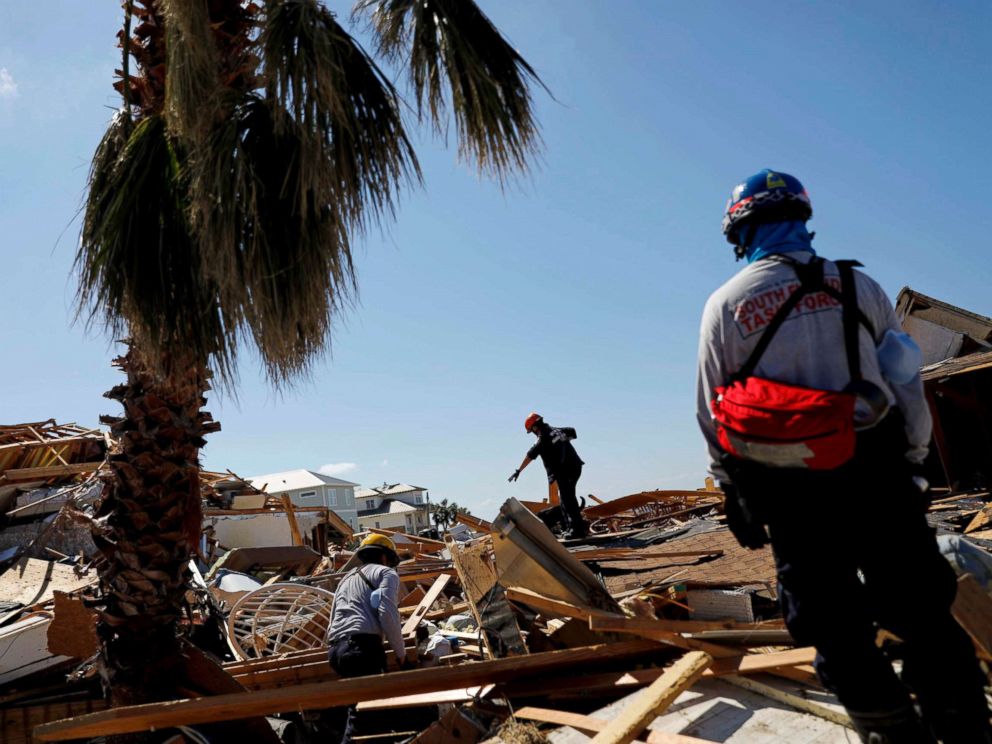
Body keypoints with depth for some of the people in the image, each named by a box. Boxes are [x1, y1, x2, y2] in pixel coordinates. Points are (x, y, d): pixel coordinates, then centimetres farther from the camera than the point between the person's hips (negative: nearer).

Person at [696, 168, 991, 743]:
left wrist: (735, 495, 9)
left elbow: (713, 416, 1)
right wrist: (913, 465, 16)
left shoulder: (725, 304, 1)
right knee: (923, 617, 12)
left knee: (840, 639, 9)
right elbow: (908, 385, 8)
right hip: (875, 474, 2)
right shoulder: (858, 285, 7)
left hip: (791, 495, -1)